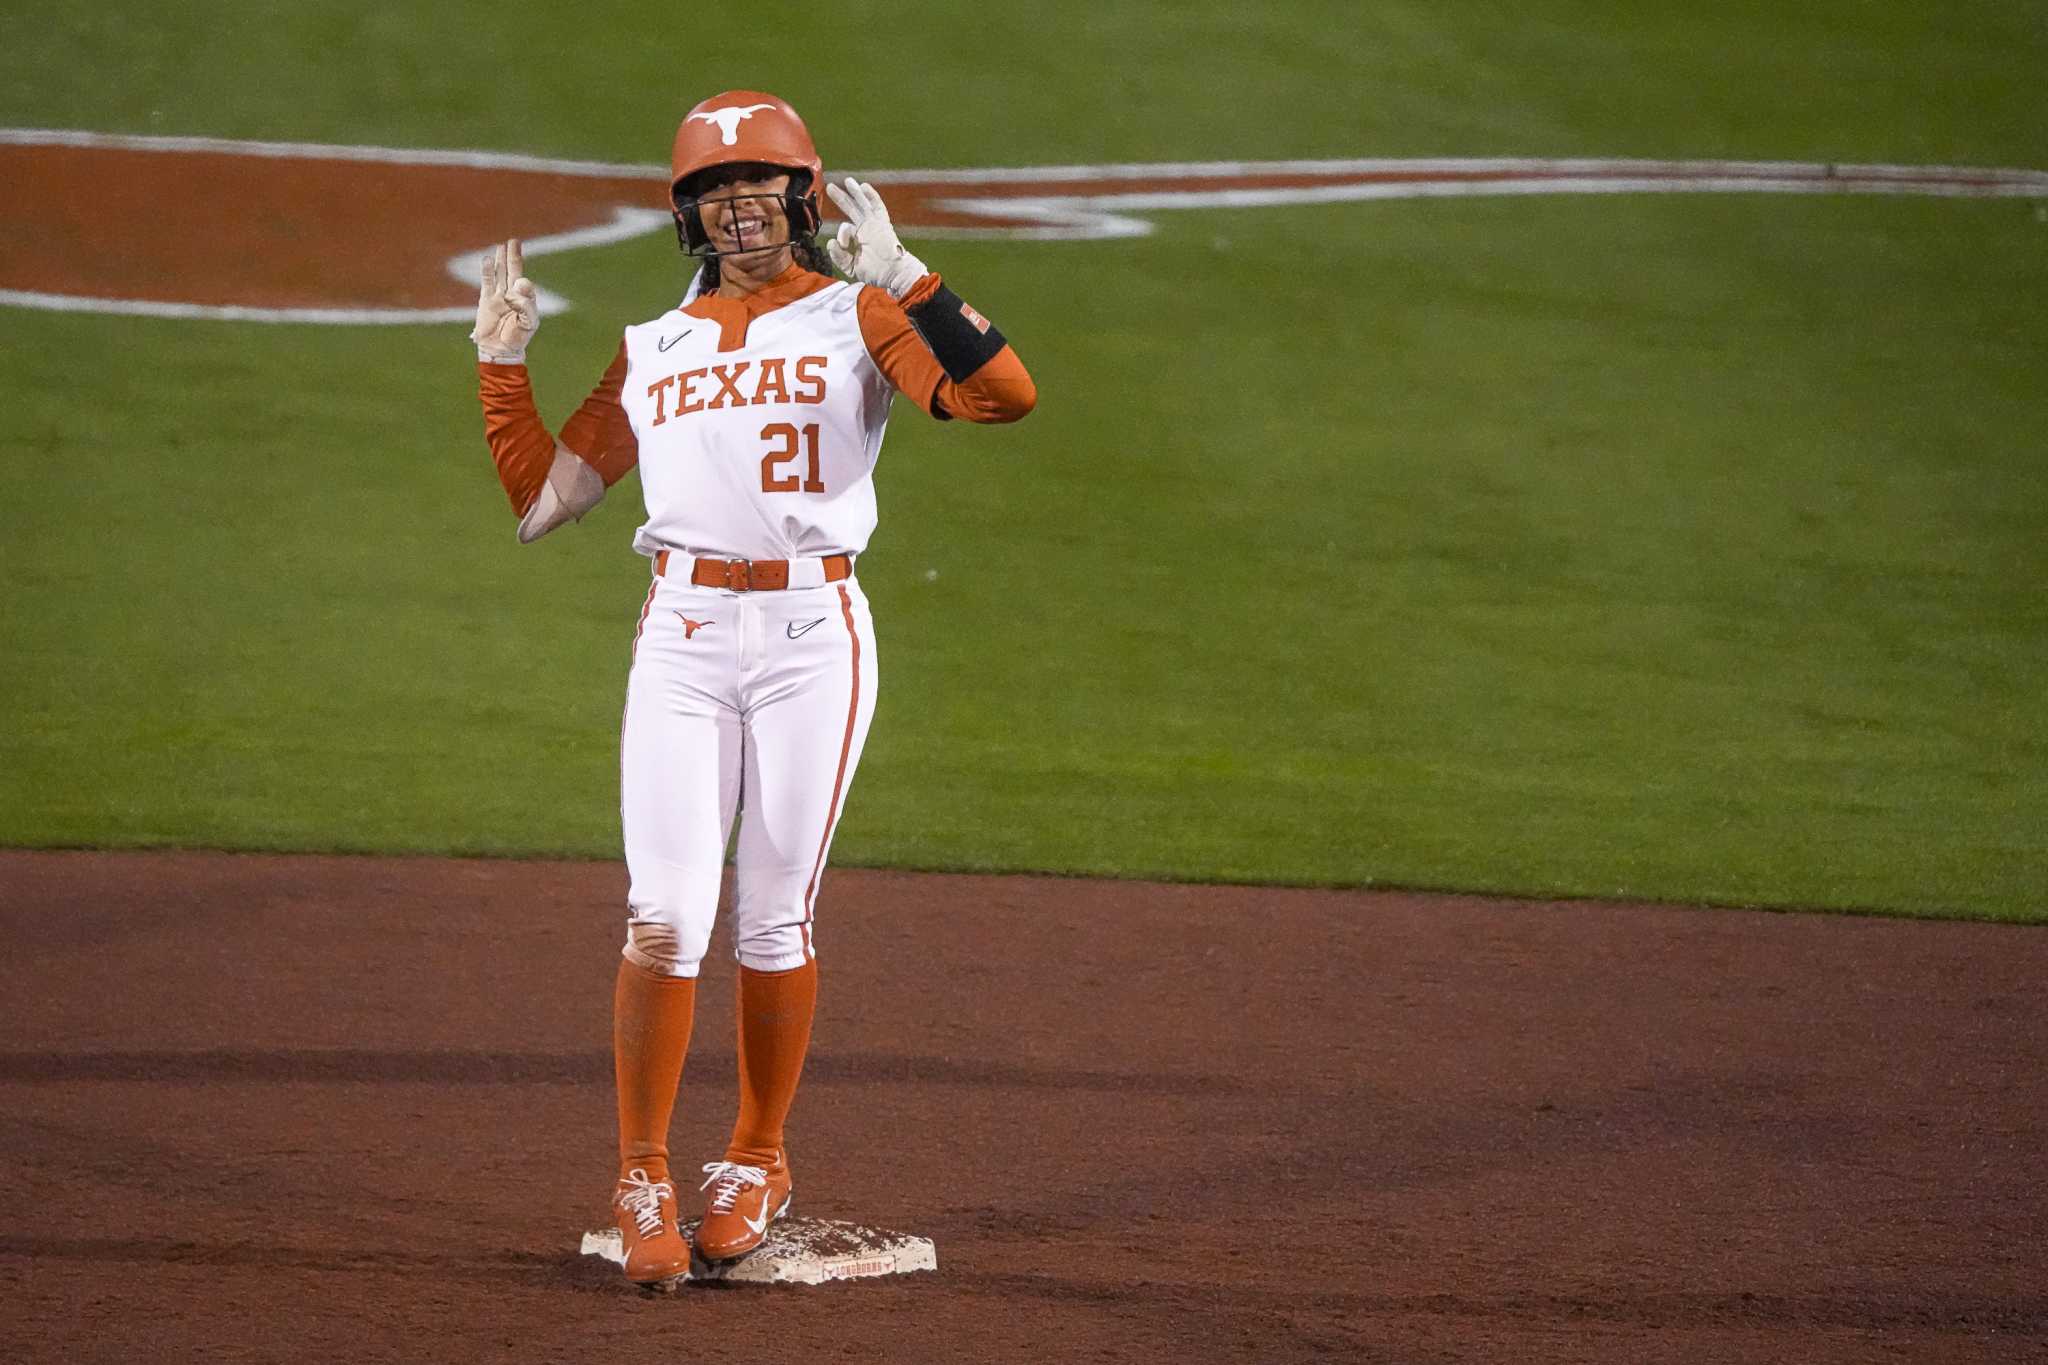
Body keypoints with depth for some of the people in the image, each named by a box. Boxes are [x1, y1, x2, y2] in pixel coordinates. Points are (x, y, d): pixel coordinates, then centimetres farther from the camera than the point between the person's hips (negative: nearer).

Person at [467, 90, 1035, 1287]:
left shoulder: (856, 316, 5)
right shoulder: (652, 349, 15)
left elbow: (1003, 393, -12)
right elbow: (540, 500, 15)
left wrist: (902, 277, -18)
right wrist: (502, 362, 11)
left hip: (813, 633, -2)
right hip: (683, 638, 2)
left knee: (776, 917, 3)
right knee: (666, 917, -7)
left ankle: (757, 1165, 19)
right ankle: (644, 1180, 1)